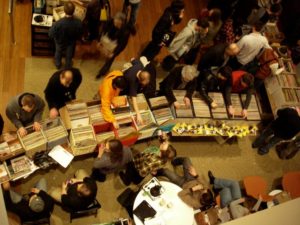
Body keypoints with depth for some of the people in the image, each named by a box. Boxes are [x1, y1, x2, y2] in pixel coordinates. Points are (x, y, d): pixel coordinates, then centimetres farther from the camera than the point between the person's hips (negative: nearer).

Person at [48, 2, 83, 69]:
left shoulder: (58, 23, -42)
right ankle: (68, 67, 58)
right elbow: (79, 35, -15)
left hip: (60, 42, -1)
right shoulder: (78, 23, -35)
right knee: (69, 56, 31)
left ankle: (58, 65, 61)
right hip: (71, 43, 1)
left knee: (58, 53, 33)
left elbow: (51, 34, -24)